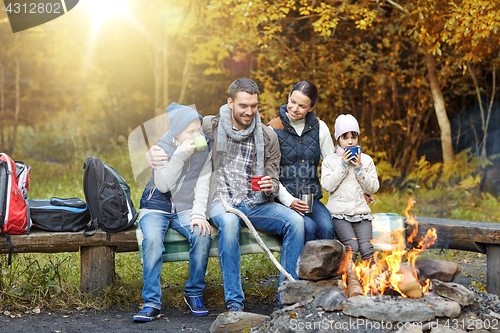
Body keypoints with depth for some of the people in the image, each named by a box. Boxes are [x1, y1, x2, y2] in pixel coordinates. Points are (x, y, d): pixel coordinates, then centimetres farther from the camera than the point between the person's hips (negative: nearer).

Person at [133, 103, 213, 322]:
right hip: (157, 206, -2)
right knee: (152, 239, -33)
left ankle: (194, 293, -10)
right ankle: (151, 303, -27)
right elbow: (163, 185, -17)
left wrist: (199, 213, -15)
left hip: (186, 207, 2)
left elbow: (203, 183, -1)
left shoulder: (205, 147, 2)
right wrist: (181, 155, -26)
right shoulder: (162, 148, -7)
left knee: (202, 235, -29)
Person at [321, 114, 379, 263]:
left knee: (366, 247, -20)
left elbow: (373, 188, 6)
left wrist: (359, 168, -5)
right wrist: (343, 165, -8)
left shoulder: (366, 160, 14)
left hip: (361, 211, 2)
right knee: (351, 246, -25)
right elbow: (327, 186, -5)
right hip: (339, 213, -2)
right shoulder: (330, 160, 8)